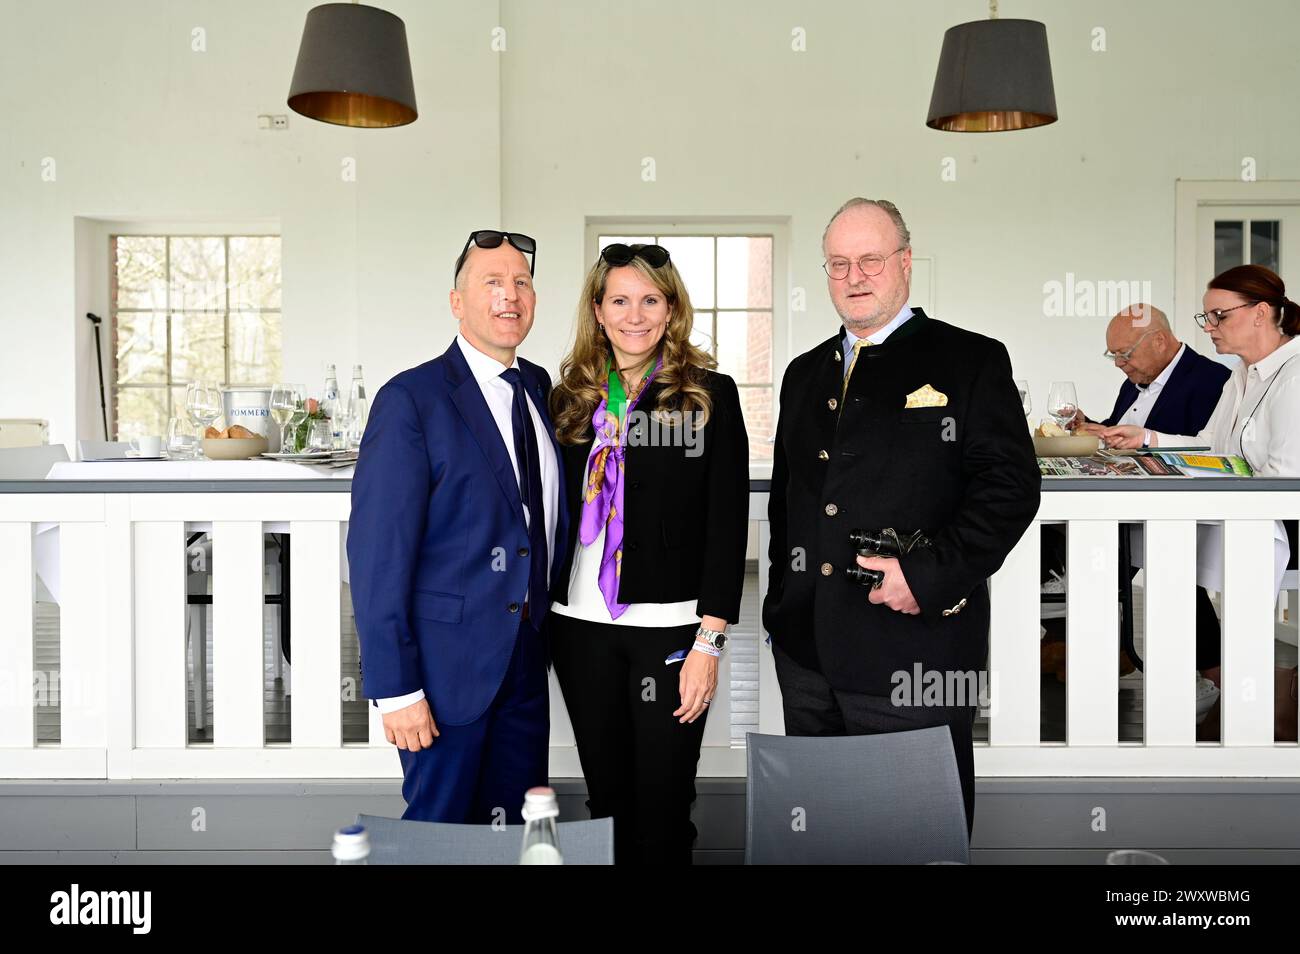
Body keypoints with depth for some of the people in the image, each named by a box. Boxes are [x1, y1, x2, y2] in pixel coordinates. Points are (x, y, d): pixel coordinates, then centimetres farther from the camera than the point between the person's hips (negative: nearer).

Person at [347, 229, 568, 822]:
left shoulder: (540, 389, 9)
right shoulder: (411, 399, -11)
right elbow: (377, 550, -15)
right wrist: (395, 687, -17)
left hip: (526, 658, 6)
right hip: (448, 658, -6)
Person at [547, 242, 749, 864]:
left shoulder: (710, 394, -2)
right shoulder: (570, 398, 9)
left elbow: (727, 524, -6)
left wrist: (710, 641, -11)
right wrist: (540, 612, 6)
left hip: (670, 624, -3)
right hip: (581, 624, 4)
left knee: (663, 805, 3)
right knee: (606, 796, 14)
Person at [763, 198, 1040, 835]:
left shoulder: (971, 362, -2)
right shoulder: (805, 374, 16)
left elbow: (1011, 484, -9)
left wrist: (929, 575, -18)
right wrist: (781, 605, 13)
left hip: (916, 650, -5)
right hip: (806, 652, 6)